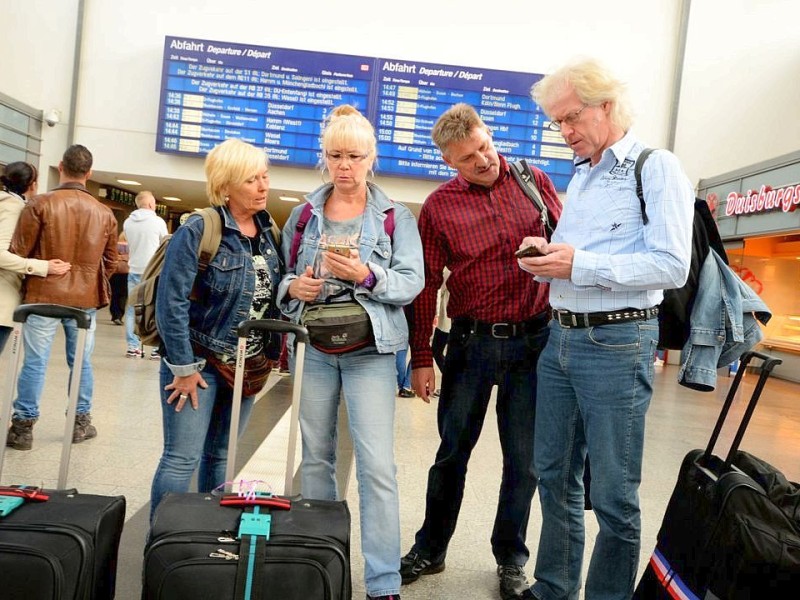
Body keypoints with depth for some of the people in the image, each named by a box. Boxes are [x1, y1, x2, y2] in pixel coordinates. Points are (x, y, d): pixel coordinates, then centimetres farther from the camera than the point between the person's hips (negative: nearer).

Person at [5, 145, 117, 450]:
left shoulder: (40, 204, -9)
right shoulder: (105, 213, 1)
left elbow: (18, 252, -6)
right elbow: (110, 261, 10)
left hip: (43, 294, -2)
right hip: (85, 299, 2)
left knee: (35, 362, 5)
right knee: (81, 362, 12)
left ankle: (23, 426, 11)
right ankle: (81, 422, 21)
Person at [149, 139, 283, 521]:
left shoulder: (268, 232, 6)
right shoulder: (198, 232, -14)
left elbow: (274, 295, 13)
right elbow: (172, 303, -16)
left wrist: (270, 353, 6)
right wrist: (183, 367, -16)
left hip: (247, 368, 6)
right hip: (199, 361, -6)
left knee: (221, 457, 16)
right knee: (182, 459, -3)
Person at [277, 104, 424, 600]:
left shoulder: (396, 217, 2)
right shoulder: (305, 214, 10)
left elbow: (412, 281, -7)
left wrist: (366, 275, -23)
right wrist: (293, 287, -10)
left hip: (370, 350, -3)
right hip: (313, 346, 3)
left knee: (377, 466, -7)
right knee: (316, 458, 11)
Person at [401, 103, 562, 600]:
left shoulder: (535, 182, 3)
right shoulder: (439, 206, -2)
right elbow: (426, 286, -1)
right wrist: (421, 359, -2)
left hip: (535, 340, 1)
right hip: (472, 340, -1)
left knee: (524, 459, 10)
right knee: (452, 452, 11)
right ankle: (430, 550, 30)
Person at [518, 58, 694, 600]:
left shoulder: (656, 168, -5)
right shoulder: (580, 174, 17)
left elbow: (672, 267, -16)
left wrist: (580, 264, -20)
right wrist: (546, 255, 2)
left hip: (617, 342, -7)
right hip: (561, 336, 8)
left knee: (613, 493, 1)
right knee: (555, 475, 14)